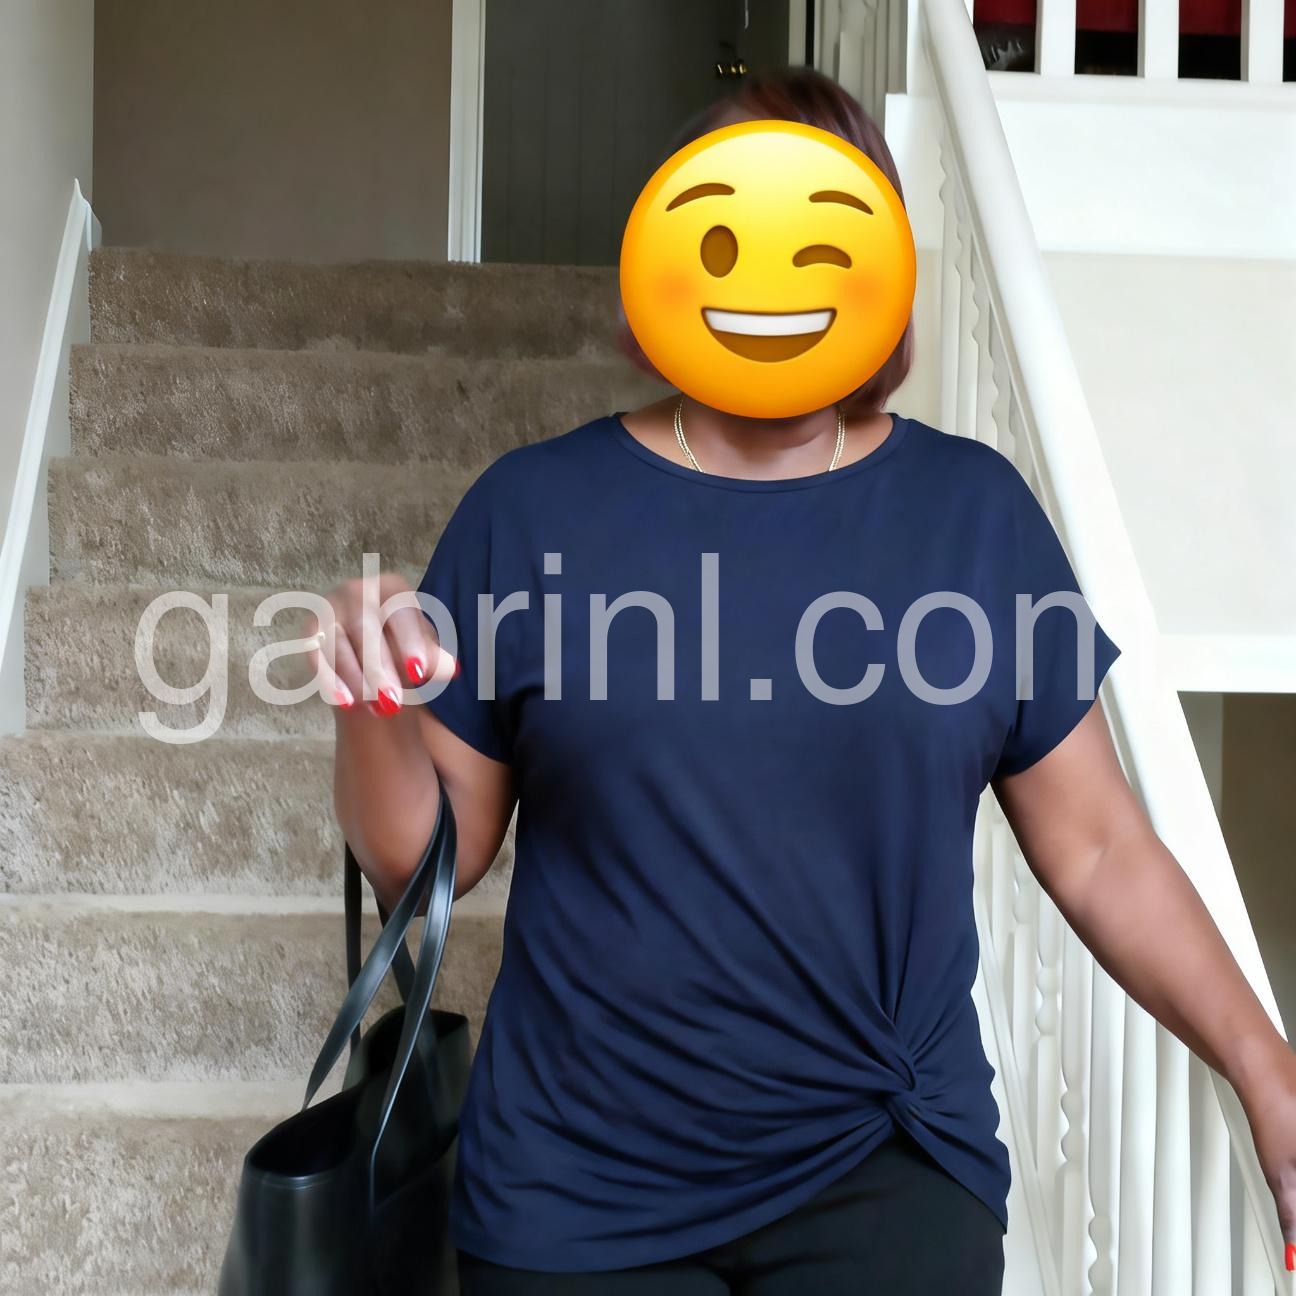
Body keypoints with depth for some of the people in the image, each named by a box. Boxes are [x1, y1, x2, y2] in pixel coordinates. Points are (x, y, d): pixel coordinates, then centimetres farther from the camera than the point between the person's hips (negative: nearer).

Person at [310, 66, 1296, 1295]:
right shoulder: (531, 507, -5)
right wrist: (372, 714, -19)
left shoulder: (975, 509, -3)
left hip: (888, 1176, 1)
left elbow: (1099, 851, 1)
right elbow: (427, 858, -1)